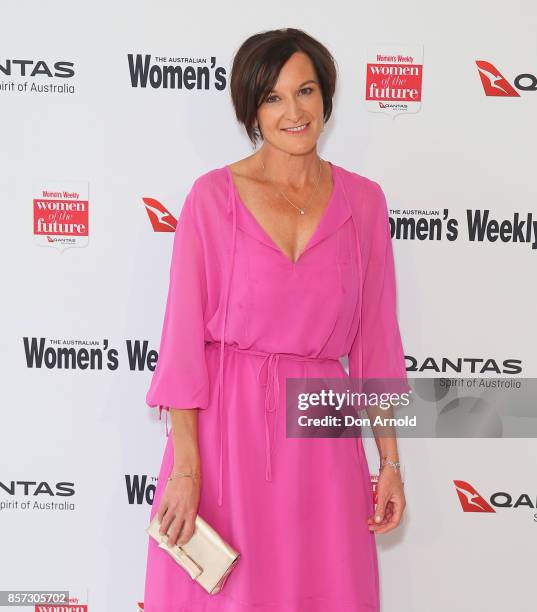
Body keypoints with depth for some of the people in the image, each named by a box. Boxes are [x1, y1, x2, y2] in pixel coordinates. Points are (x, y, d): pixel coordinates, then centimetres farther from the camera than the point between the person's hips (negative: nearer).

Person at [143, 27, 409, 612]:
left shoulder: (362, 201, 4)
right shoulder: (213, 196, -4)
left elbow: (375, 338, 6)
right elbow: (184, 336, -6)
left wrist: (390, 460, 5)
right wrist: (184, 467, -10)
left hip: (320, 434, 2)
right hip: (227, 427, -2)